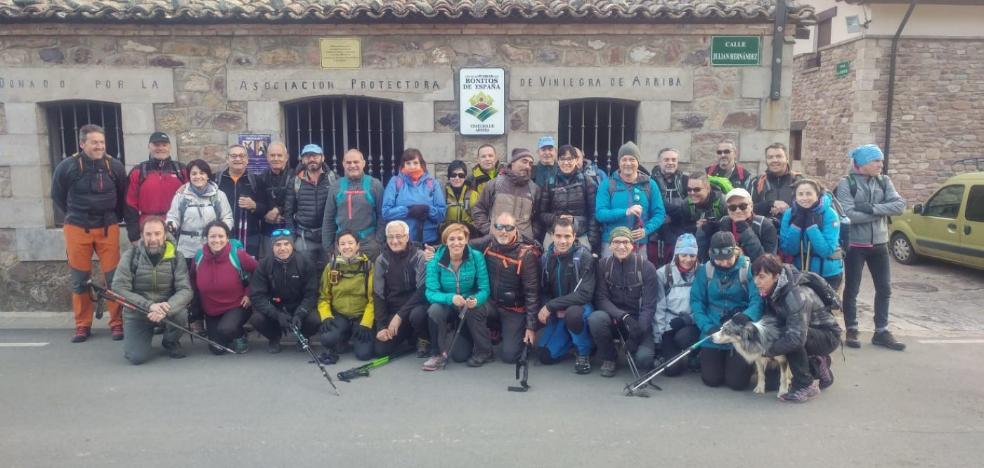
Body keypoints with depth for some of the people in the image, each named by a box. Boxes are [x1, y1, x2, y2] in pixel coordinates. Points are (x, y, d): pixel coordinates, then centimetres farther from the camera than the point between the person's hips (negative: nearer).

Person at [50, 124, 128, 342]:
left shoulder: (115, 166, -2)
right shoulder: (67, 166, -6)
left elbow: (123, 196, 11)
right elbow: (57, 196, 9)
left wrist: (113, 217, 10)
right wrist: (75, 216, 11)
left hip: (108, 228, 1)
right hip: (77, 229, 0)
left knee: (113, 277, -1)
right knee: (79, 279, 7)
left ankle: (117, 323, 9)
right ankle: (82, 325, 18)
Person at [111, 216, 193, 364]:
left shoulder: (176, 257, -9)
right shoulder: (130, 256, -9)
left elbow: (185, 290, -16)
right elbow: (119, 288, -16)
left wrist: (166, 308, -36)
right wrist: (149, 306, -30)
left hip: (166, 310, 1)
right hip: (137, 313, -1)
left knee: (181, 313, -32)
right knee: (137, 357, -19)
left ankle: (170, 342, 2)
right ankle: (147, 333, 17)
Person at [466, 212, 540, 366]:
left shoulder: (526, 254, -17)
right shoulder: (487, 245, -5)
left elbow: (532, 292, -15)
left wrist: (530, 326, -17)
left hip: (515, 310, -3)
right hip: (491, 303, 3)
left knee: (509, 355, -12)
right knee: (471, 309, -28)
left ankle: (513, 331, 22)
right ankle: (483, 352, -7)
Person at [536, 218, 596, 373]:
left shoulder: (584, 256, -17)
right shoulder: (546, 257, -2)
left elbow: (585, 294, -25)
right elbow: (543, 291, 5)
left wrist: (550, 306, -26)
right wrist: (556, 310, -15)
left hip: (581, 308, -5)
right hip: (557, 314, 5)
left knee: (572, 313, -39)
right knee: (545, 355, -8)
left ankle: (583, 352, -11)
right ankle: (573, 340, 21)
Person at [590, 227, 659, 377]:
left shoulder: (646, 267, -8)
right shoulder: (603, 265, -3)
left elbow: (649, 306, -11)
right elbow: (601, 299, -9)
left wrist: (639, 331, -25)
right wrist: (624, 317, -26)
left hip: (639, 322, -1)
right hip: (614, 320, 1)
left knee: (643, 359, -26)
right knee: (595, 319, -32)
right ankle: (608, 359, -4)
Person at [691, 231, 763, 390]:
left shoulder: (748, 268, -11)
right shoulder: (705, 270, -4)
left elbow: (757, 299, -18)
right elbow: (696, 301, -3)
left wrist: (747, 315, -39)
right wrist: (707, 327, -17)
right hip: (713, 332, 2)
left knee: (737, 382, 0)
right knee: (711, 379, 2)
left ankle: (743, 361, 33)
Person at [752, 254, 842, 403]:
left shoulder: (796, 295, -33)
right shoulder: (772, 291, -9)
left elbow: (796, 337, -39)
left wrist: (766, 350, -31)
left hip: (828, 336, -8)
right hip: (805, 333, 8)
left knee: (786, 336, -31)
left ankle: (805, 385, -15)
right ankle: (817, 365, 17)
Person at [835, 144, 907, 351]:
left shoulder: (884, 181, 4)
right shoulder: (846, 184, -10)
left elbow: (900, 206, -9)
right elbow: (849, 215, -21)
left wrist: (872, 208, -21)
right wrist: (881, 212, -14)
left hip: (879, 244, 5)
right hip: (855, 245, -4)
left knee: (884, 289, 9)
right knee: (851, 289, 6)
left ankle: (881, 332, 21)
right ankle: (852, 331, 19)